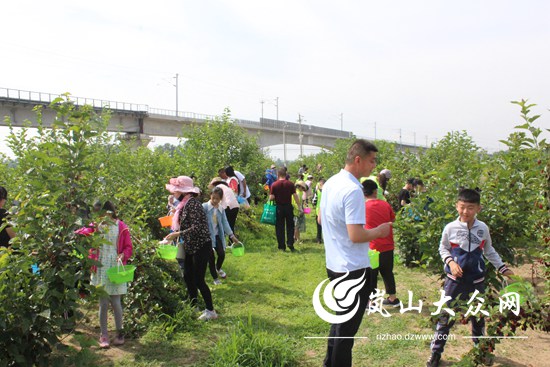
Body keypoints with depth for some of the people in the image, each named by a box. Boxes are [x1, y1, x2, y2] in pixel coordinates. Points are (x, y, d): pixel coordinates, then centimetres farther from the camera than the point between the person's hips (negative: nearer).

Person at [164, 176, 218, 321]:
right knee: (188, 277, 14)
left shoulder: (192, 203, -19)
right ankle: (193, 307, 28)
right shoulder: (184, 204, 10)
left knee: (198, 280, -4)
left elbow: (197, 228, -25)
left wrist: (177, 234, -23)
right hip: (190, 247, 10)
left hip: (201, 246, -10)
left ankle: (210, 311, 9)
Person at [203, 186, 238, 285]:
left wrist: (231, 235, 1)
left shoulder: (221, 209, 2)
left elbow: (225, 222, 4)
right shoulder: (204, 207, -15)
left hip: (217, 235, 4)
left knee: (222, 254, 0)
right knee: (211, 257, 4)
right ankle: (215, 278, 23)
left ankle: (218, 268, 35)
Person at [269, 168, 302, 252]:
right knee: (290, 227, 11)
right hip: (288, 206, 1)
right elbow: (295, 196, -4)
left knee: (280, 227, 7)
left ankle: (282, 246, 9)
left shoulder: (274, 185, -6)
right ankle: (290, 244, 5)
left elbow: (271, 197, -9)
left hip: (279, 208, -1)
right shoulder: (290, 184, -3)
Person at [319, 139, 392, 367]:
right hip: (353, 269, -9)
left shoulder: (330, 183, 5)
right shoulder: (353, 190, -23)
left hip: (334, 264, 9)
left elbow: (321, 219, 18)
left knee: (340, 320, 24)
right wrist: (379, 231, -10)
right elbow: (356, 236, -26)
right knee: (348, 327, 6)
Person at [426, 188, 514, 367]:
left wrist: (502, 268, 8)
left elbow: (489, 251, 10)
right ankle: (435, 352, 9)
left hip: (476, 279, 3)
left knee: (478, 316, 18)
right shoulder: (450, 228, -11)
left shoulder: (483, 228, -4)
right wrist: (450, 262, -15)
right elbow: (443, 248, 2)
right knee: (446, 315, -1)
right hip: (455, 279, -2)